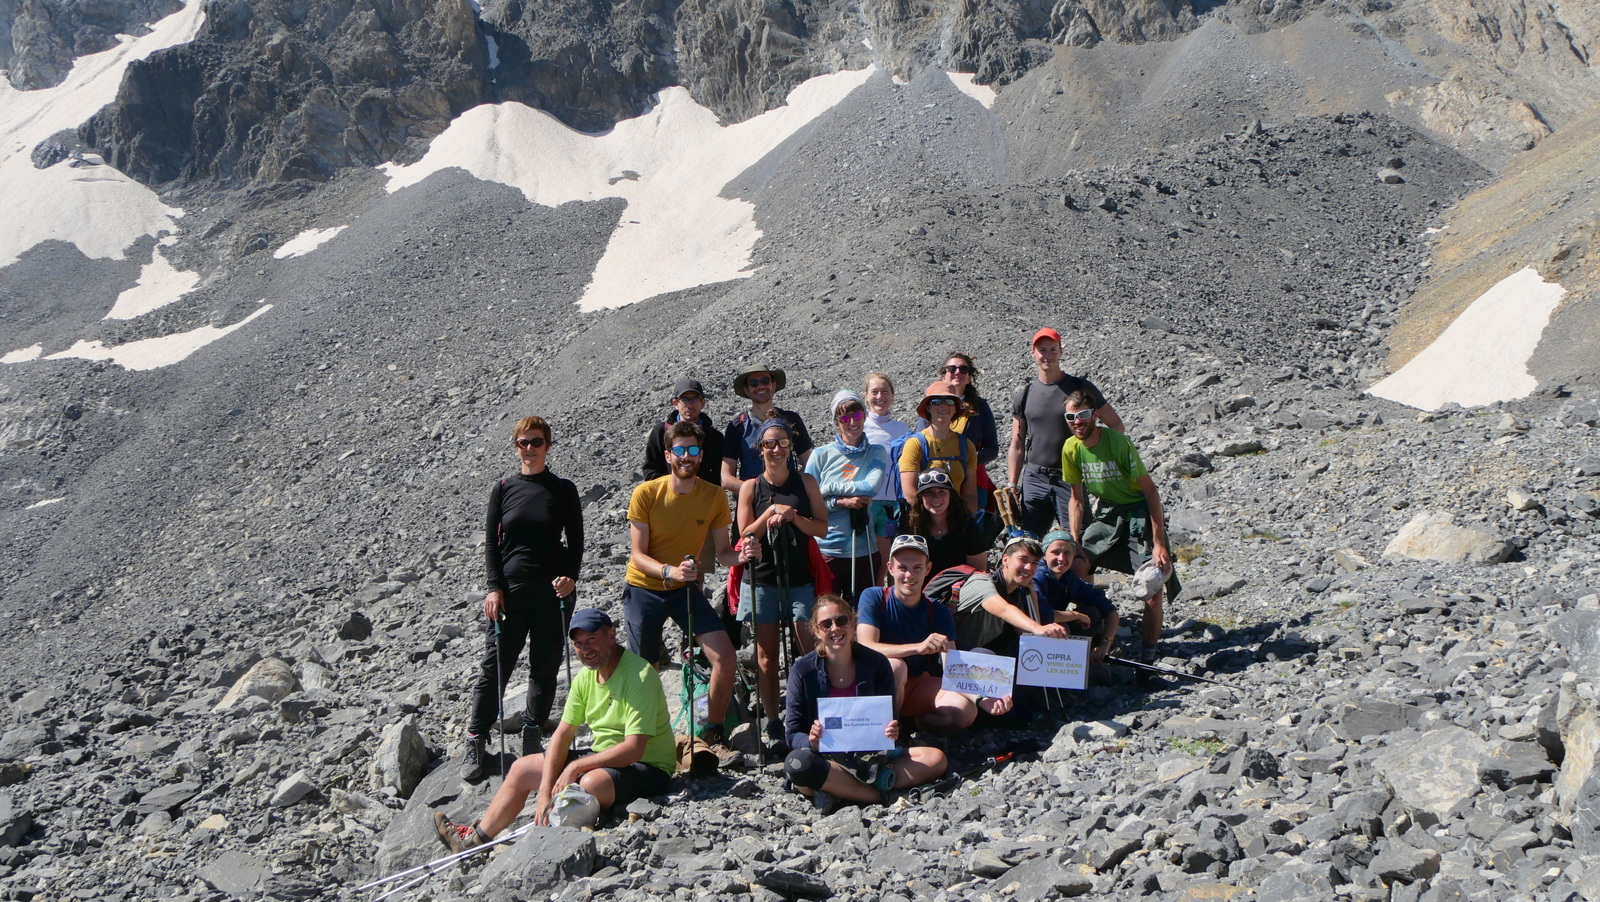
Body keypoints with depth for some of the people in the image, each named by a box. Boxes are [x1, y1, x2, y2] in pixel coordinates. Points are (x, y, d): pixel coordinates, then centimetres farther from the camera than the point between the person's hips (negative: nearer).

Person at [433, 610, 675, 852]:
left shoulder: (638, 675, -23)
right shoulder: (586, 676, 2)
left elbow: (633, 750, -28)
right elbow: (563, 734, 2)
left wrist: (574, 766, -21)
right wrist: (545, 791, -9)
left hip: (649, 767, -9)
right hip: (603, 759, 9)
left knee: (591, 783, -39)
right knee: (522, 768, 11)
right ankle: (477, 837, 23)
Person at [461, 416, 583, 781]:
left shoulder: (564, 490, 4)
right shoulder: (503, 489, 5)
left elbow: (576, 542, 6)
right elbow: (491, 542, 6)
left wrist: (570, 576, -11)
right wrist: (494, 587, -4)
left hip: (551, 591, 0)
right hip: (509, 591, 0)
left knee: (545, 667, 6)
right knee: (495, 667, 0)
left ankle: (532, 734, 19)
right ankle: (475, 741, 9)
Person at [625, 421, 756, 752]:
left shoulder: (714, 496, -8)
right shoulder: (646, 493, -15)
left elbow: (723, 552, -4)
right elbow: (637, 554, -16)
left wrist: (739, 555, -27)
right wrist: (670, 571, -34)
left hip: (686, 588, 2)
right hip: (644, 589, -2)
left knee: (725, 657, -11)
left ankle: (714, 734, 7)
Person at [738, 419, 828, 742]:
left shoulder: (806, 482, 4)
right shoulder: (750, 488, 3)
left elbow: (822, 528, 2)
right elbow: (745, 535, -1)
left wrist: (792, 517, -14)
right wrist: (771, 512, -15)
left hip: (799, 578, 0)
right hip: (763, 580, 0)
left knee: (813, 649, -7)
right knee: (766, 656, 4)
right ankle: (772, 721, 13)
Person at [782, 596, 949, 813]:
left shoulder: (876, 664, 0)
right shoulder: (802, 671, -5)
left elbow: (890, 720, 5)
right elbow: (793, 734, -5)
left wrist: (892, 732, -20)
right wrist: (811, 741, -29)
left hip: (872, 755, 3)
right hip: (826, 758, -3)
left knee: (937, 760, -19)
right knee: (797, 764, -37)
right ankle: (879, 795, -26)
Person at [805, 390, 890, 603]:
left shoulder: (876, 453, 7)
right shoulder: (821, 455, 1)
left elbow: (872, 486, -12)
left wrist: (829, 488, -11)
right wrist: (840, 502, -15)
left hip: (864, 549, 2)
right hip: (827, 548, -2)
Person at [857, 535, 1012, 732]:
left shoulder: (939, 613, -3)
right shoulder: (873, 598, -12)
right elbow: (865, 648, -28)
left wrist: (981, 699, -33)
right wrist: (919, 647, -42)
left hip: (918, 687, 4)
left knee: (965, 711, -24)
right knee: (895, 665, -36)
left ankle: (911, 723, 5)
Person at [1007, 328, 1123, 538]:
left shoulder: (1080, 388, 2)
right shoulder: (1024, 395, 10)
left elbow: (1116, 425, 6)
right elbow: (1017, 447, 11)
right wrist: (1012, 487, 3)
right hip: (1034, 479, 2)